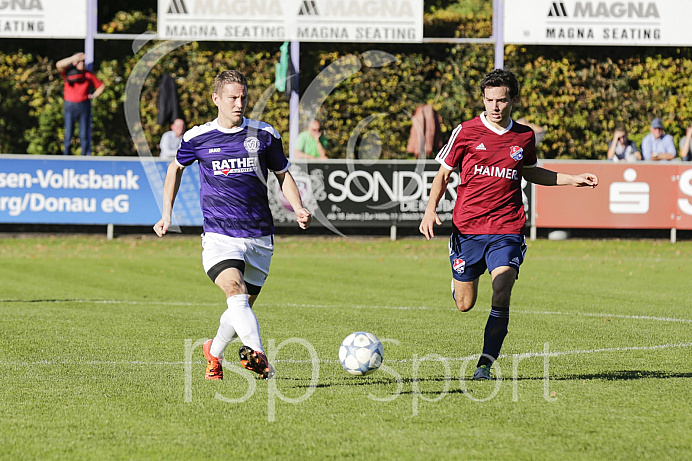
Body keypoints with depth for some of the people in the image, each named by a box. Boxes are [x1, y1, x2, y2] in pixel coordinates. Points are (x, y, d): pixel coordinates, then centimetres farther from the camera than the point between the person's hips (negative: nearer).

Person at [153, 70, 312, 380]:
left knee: (242, 306, 10)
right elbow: (176, 167, 21)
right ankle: (259, 357, -42)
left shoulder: (265, 135, 3)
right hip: (219, 236, -3)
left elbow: (282, 174, 16)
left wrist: (298, 208, -1)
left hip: (259, 237, 3)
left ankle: (214, 352, 38)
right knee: (236, 292, -27)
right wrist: (166, 215, 16)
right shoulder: (197, 138, 1)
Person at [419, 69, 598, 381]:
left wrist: (573, 180, 19)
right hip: (467, 227, -1)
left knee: (501, 298, -18)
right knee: (464, 305, 7)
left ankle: (485, 365, -12)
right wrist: (431, 210, -10)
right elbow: (443, 174, 5)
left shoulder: (524, 137, 7)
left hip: (507, 229, 1)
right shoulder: (466, 132, -2)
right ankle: (458, 279, 44)